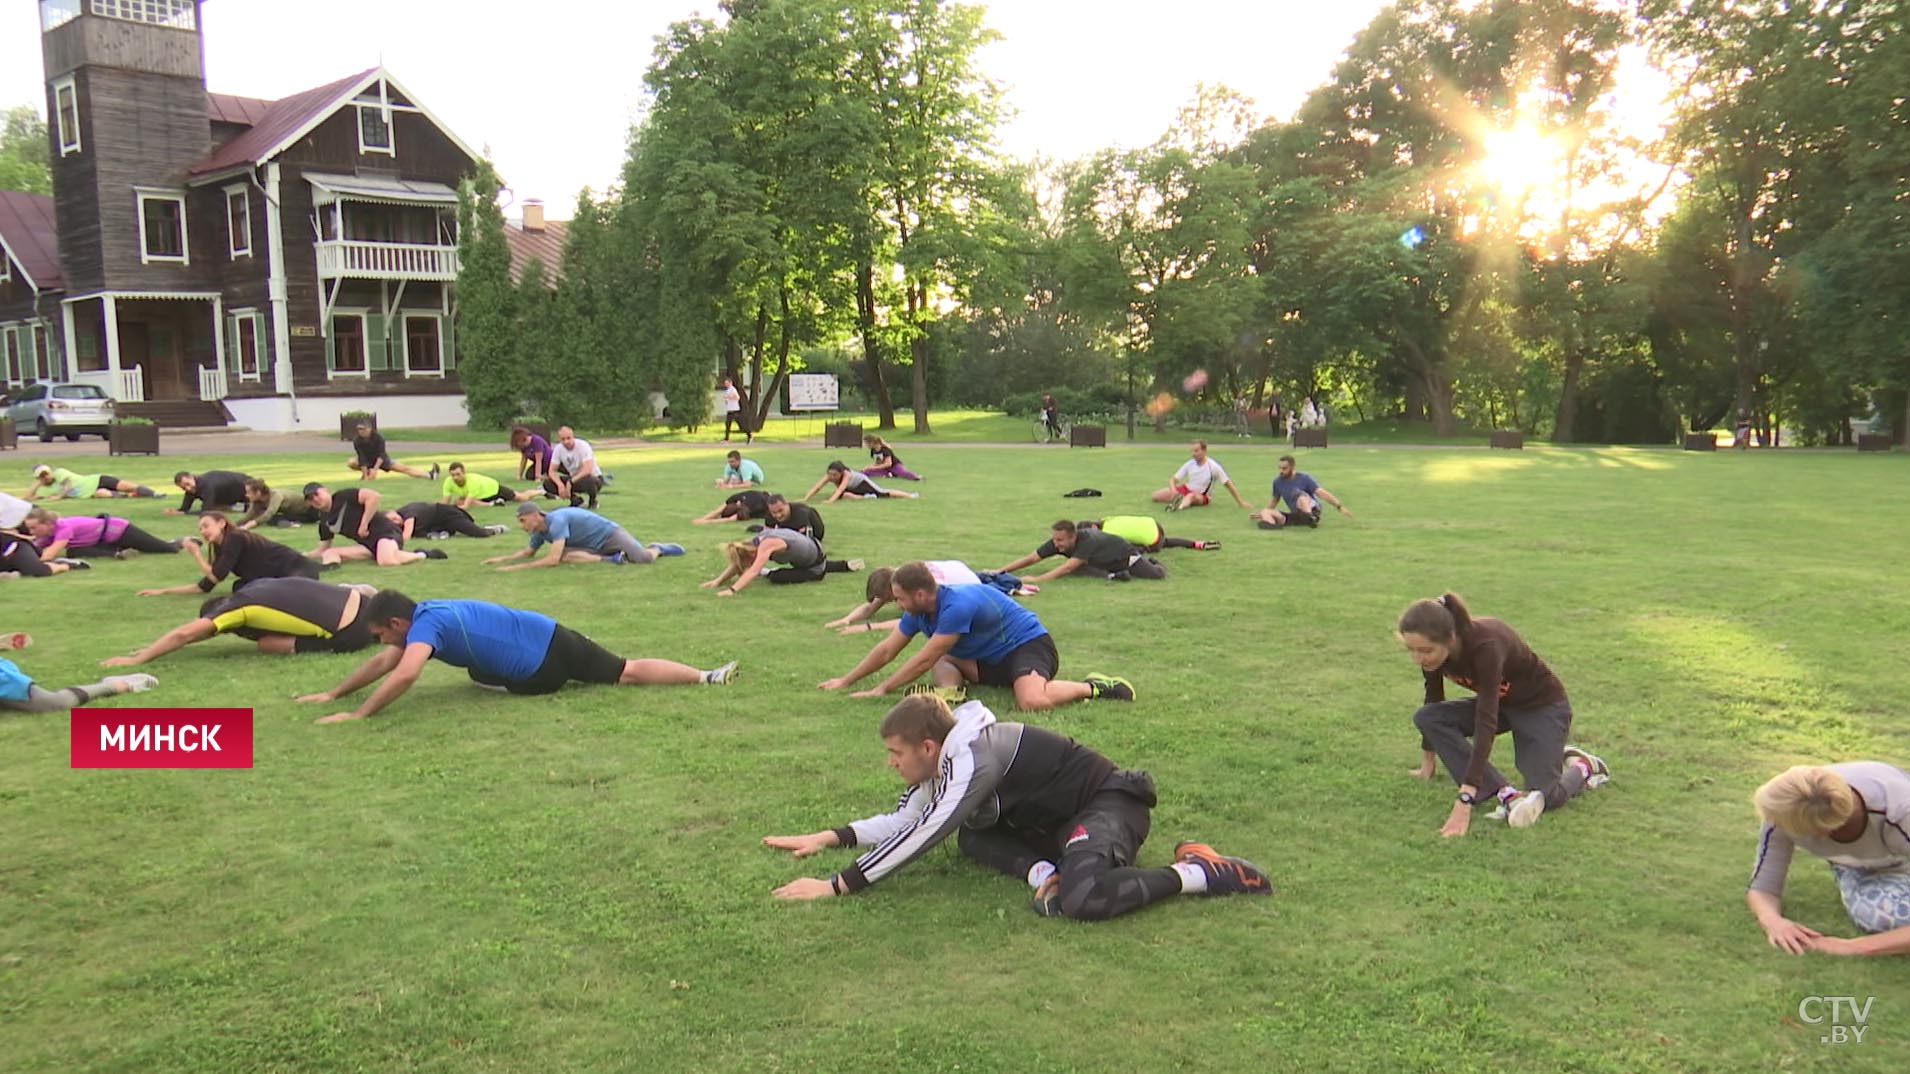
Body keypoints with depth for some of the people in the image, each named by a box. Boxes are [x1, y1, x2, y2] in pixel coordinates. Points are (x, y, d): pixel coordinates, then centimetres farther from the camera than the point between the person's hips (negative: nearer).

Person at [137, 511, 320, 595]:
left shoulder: (235, 538, -11)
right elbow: (204, 586, 21)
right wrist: (163, 591, 23)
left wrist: (196, 553, 0)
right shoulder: (222, 548, 15)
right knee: (240, 587, -11)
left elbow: (217, 577, -12)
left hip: (300, 569, -10)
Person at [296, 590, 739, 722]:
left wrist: (357, 715, -26)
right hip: (543, 639, 8)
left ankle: (707, 676, 1)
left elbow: (404, 674, -33)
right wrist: (332, 694, 22)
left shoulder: (425, 625, -17)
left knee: (626, 673, 5)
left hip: (544, 653, -8)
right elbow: (381, 663, 22)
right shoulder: (427, 614, 11)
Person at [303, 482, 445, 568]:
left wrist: (364, 525, -16)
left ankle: (423, 554, -17)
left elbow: (373, 496, -19)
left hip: (385, 531, -7)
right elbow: (322, 550, 24)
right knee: (329, 554, -6)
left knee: (387, 561, -36)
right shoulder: (324, 522, 14)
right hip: (368, 544, 7)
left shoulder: (343, 497, -6)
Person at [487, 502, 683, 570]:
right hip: (594, 547, 8)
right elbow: (528, 551, 21)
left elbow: (552, 559, -37)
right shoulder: (540, 531, -1)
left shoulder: (556, 522, -31)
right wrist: (504, 558, 7)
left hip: (609, 533, -8)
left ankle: (657, 549, 8)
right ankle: (610, 559, -7)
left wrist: (519, 567, -32)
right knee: (566, 555, -22)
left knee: (645, 558, -29)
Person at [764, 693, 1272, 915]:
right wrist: (829, 837, 4)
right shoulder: (948, 759, 6)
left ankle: (1199, 872, -18)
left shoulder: (973, 757, -23)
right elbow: (903, 820, 15)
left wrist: (837, 886, -25)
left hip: (1111, 803, -10)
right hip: (1059, 822, 10)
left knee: (1080, 898, -35)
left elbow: (920, 837, -27)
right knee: (972, 836, 7)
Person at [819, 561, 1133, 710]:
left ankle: (1094, 687, -16)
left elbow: (923, 660, -23)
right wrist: (845, 681, 15)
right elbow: (886, 650, 12)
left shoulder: (957, 605, -28)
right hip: (991, 660, 9)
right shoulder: (919, 612, 0)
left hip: (1029, 645, -9)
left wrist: (882, 690, -14)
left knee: (1032, 702, -37)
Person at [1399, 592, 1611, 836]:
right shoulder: (1433, 648, -20)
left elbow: (1486, 723, -45)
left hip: (1542, 705, -6)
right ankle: (1505, 794, -19)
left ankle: (1584, 768, 15)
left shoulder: (1485, 645, -39)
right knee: (1427, 717, -19)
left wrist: (1464, 803, -50)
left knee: (1542, 798, -19)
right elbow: (1434, 700, -2)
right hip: (1500, 703, 6)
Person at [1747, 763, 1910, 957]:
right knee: (1880, 913, -26)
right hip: (1861, 863, 1)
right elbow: (1762, 886, -22)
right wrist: (1772, 920, -42)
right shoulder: (1785, 811, -33)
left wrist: (1854, 947, -49)